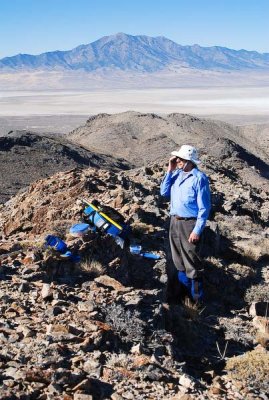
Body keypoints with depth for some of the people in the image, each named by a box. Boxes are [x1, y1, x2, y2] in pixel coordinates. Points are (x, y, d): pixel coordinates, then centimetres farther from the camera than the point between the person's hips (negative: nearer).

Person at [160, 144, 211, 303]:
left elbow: (204, 208, -15)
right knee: (178, 260, 17)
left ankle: (197, 297, 12)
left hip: (190, 223, -7)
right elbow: (164, 192, 5)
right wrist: (170, 171, -4)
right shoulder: (177, 173, 4)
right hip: (175, 221, 7)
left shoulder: (199, 178, -16)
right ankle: (183, 289, 33)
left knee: (192, 262, 0)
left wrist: (197, 230, -19)